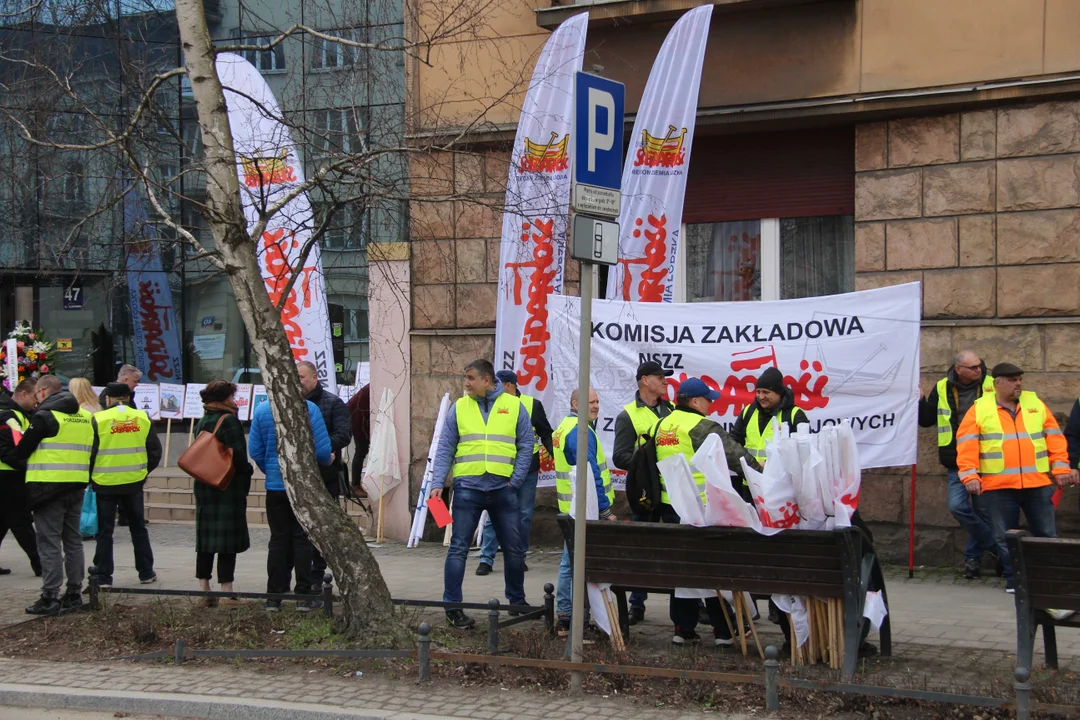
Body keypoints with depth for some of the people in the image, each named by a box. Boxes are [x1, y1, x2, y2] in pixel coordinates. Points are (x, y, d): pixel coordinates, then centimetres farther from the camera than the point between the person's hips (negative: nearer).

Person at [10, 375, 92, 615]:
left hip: (49, 486, -7)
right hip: (76, 487, 7)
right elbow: (90, 452, 15)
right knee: (73, 541, 14)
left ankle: (50, 598, -4)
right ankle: (74, 593, 18)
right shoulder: (86, 417, 12)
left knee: (49, 543, -3)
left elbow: (21, 451, -4)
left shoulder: (45, 416, -10)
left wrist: (19, 462, 16)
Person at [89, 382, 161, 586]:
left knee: (104, 531, 5)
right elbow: (155, 451, 5)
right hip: (134, 483, 3)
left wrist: (90, 478, 6)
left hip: (105, 484, -3)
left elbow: (90, 452, -8)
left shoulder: (98, 419, -9)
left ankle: (103, 577, 6)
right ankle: (146, 572, 21)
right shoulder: (143, 418, 1)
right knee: (138, 528, 16)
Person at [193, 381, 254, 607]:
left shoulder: (201, 423, 11)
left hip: (204, 487, 7)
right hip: (229, 487, -7)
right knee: (228, 539, -4)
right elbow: (238, 453, -17)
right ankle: (226, 591, -4)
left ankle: (204, 590, 15)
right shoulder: (229, 421, -13)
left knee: (205, 538, 11)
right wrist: (246, 473, -4)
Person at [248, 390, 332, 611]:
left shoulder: (261, 410, -3)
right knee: (302, 539, 6)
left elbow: (254, 450, 1)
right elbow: (323, 450, -11)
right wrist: (327, 461, 12)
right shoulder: (309, 409, -11)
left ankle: (274, 597, 10)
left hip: (275, 485, 2)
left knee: (278, 539, 9)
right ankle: (303, 596, 7)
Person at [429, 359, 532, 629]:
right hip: (467, 487, -1)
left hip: (503, 488, 1)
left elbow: (525, 446, 5)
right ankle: (452, 607, 4)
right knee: (458, 548, -2)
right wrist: (438, 483, -6)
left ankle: (517, 601, 26)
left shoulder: (513, 406, 4)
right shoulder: (459, 408, 5)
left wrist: (515, 481, -4)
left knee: (513, 548, 10)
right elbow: (445, 448, 4)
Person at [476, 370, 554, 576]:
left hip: (527, 469, 0)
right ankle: (486, 558, -1)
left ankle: (519, 557, 17)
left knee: (524, 515, 6)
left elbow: (546, 434, 6)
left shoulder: (532, 405, 0)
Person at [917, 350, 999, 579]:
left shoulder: (991, 386, -2)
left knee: (982, 511, 4)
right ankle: (996, 545, 3)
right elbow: (926, 419, 11)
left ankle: (973, 557, 19)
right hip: (957, 462, 1)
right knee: (958, 506, -12)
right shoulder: (942, 389, 3)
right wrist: (918, 401, -6)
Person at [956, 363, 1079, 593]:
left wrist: (1060, 468, 3)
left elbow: (1055, 438, 11)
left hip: (1038, 484, 2)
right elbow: (967, 445, -4)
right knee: (1005, 537, 4)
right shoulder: (979, 410, 1)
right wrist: (970, 476, -14)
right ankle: (1013, 580, 15)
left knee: (1046, 534, 6)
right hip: (998, 487, -2)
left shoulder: (1035, 404, 10)